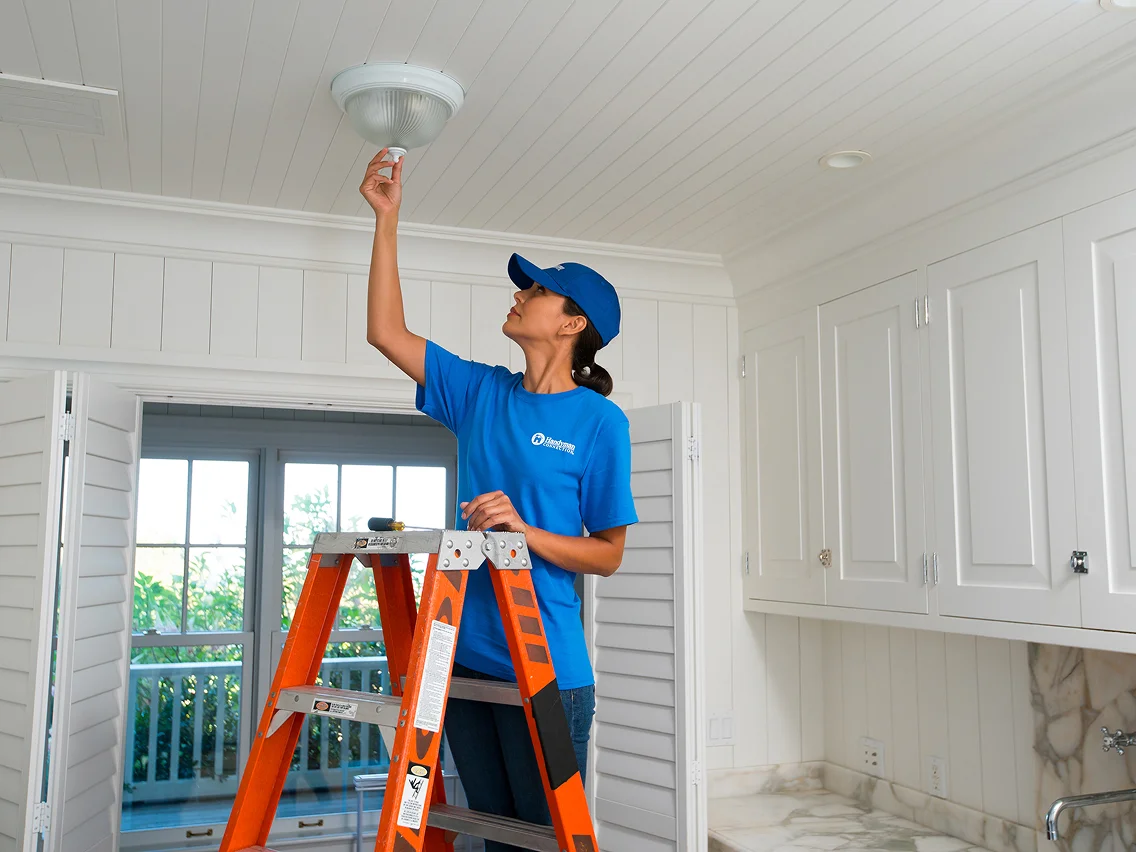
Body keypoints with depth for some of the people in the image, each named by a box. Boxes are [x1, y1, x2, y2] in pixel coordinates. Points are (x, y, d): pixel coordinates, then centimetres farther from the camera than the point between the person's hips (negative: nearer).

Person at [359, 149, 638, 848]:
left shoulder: (599, 420, -7)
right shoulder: (481, 393, 7)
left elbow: (608, 554, -5)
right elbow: (386, 331, 7)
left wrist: (524, 529, -20)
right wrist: (388, 217, 6)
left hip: (547, 668, -5)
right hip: (467, 654, 5)